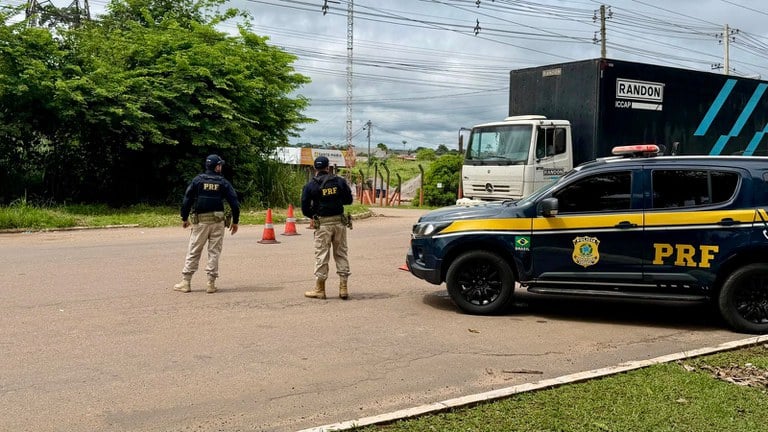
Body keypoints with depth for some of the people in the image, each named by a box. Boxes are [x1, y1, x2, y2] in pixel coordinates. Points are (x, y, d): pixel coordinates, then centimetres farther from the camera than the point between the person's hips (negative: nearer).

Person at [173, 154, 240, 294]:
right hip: (218, 221, 0)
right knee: (214, 252, 5)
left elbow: (187, 200, -2)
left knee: (193, 252, 5)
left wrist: (184, 218, 8)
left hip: (200, 221, 0)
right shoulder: (223, 182, 2)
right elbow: (234, 203, 0)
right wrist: (235, 221, 10)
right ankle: (211, 283, 4)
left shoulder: (197, 180, 1)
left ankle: (186, 282, 6)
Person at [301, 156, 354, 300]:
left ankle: (319, 289, 8)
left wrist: (312, 216, 17)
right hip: (339, 222, 2)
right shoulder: (340, 181, 1)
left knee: (321, 256, 3)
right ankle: (343, 288, 11)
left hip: (322, 224, -2)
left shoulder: (310, 185, -4)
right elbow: (349, 200, 8)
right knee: (341, 254, 10)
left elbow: (304, 208, -3)